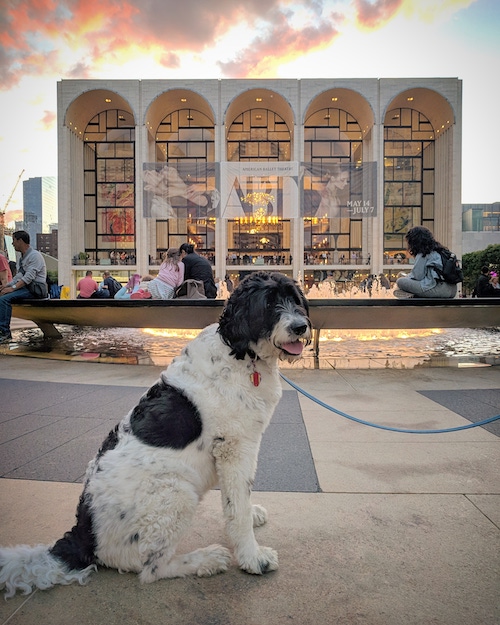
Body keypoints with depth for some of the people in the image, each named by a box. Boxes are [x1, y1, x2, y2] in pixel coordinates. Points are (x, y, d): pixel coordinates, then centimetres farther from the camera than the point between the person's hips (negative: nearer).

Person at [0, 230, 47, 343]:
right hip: (26, 287, 10)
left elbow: (29, 277, -20)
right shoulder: (23, 257, 22)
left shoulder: (35, 255, -10)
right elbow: (19, 275, 18)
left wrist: (13, 287, -24)